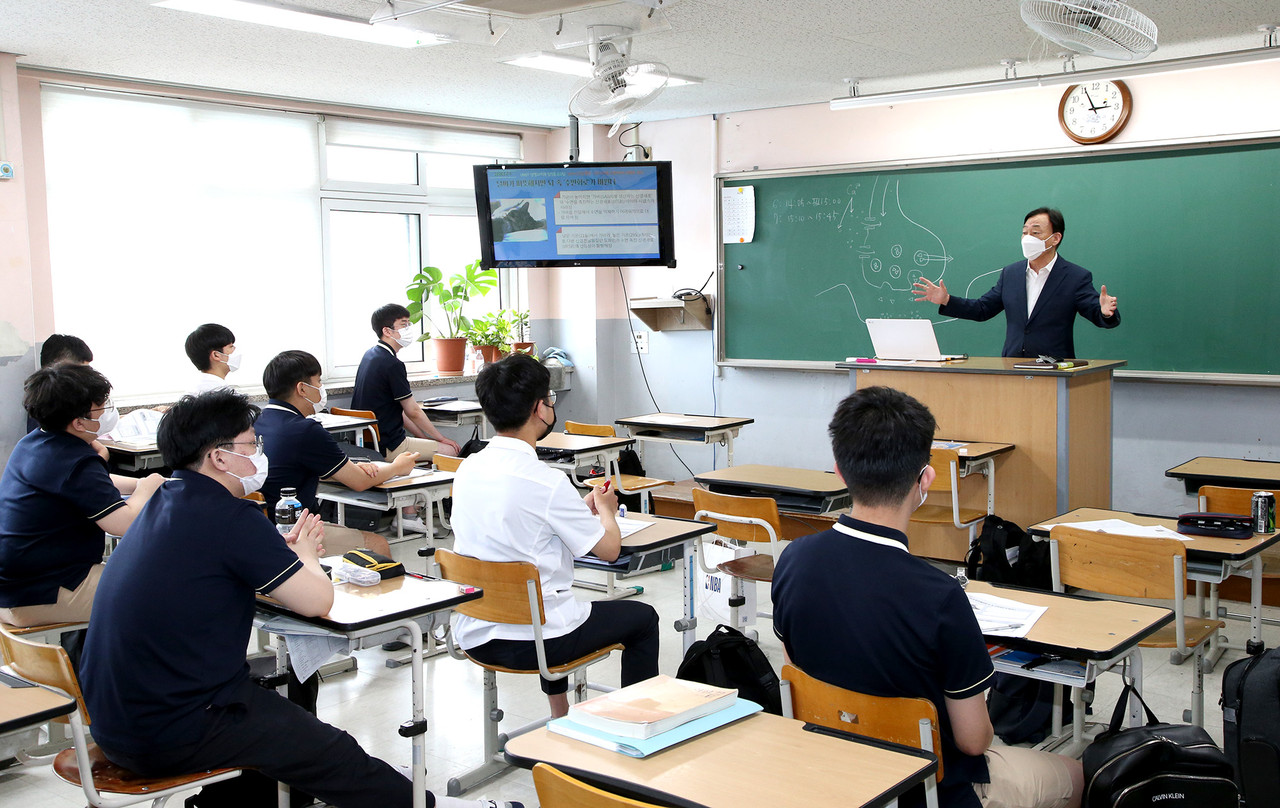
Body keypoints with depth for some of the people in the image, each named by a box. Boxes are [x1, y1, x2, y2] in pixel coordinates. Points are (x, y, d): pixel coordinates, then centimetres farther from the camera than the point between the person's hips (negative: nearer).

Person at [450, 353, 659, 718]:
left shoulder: (468, 468, 0)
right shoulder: (545, 481, -22)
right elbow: (608, 548, -10)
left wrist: (583, 508, 20)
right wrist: (605, 510, 11)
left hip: (474, 636, 7)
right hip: (529, 642, -7)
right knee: (642, 618, 16)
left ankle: (560, 718, 47)